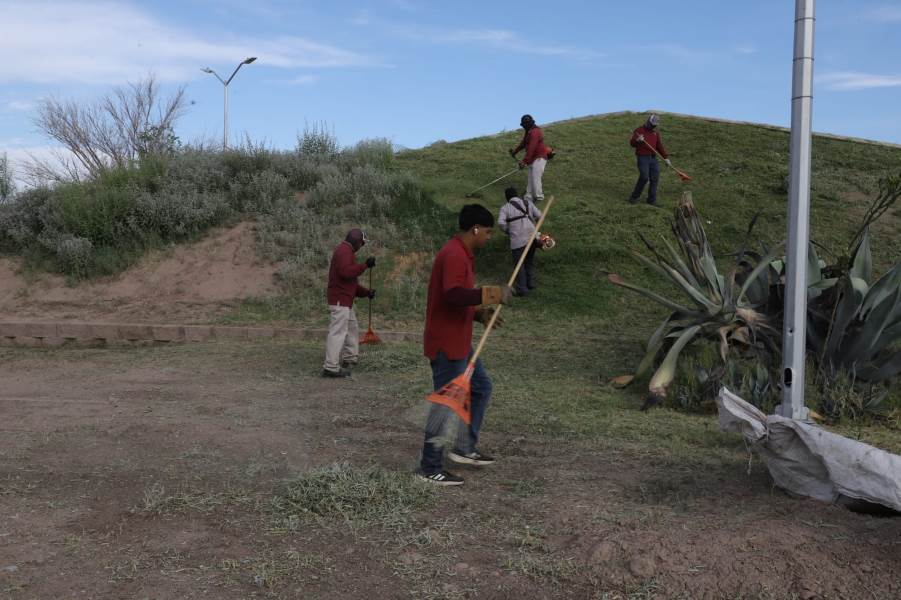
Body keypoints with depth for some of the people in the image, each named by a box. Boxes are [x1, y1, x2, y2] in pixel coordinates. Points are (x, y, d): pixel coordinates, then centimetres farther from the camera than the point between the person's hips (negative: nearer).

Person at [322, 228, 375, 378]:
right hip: (340, 300, -11)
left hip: (345, 300, 11)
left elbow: (350, 281, 25)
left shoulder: (346, 251, 22)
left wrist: (365, 292, 17)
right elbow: (346, 272, -28)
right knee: (338, 332, -12)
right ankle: (331, 367, -13)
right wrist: (365, 265, -20)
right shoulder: (344, 250, -11)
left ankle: (350, 358, 32)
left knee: (352, 328, 21)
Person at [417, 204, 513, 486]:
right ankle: (430, 468, 9)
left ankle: (464, 448, 28)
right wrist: (493, 293, -28)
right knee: (445, 401, -2)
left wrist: (480, 313, 10)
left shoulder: (463, 254, 14)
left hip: (459, 341, 11)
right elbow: (453, 295, -34)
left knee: (482, 388, 19)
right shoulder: (454, 255, -20)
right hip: (446, 343, -11)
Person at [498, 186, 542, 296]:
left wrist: (507, 231, 6)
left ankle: (522, 288, 3)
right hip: (532, 236, 4)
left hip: (518, 239, -4)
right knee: (530, 260, 23)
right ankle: (530, 282, 30)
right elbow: (539, 215, 7)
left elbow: (500, 222, -11)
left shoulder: (505, 207, 3)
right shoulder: (527, 202, 13)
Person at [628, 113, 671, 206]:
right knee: (644, 177, -19)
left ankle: (652, 200, 5)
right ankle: (634, 196, -2)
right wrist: (638, 140, -33)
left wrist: (665, 157, 4)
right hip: (642, 157, -5)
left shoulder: (656, 133, 13)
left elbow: (660, 146, 13)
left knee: (655, 178, -3)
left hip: (653, 158, 5)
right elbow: (632, 143, -11)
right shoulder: (638, 130, -2)